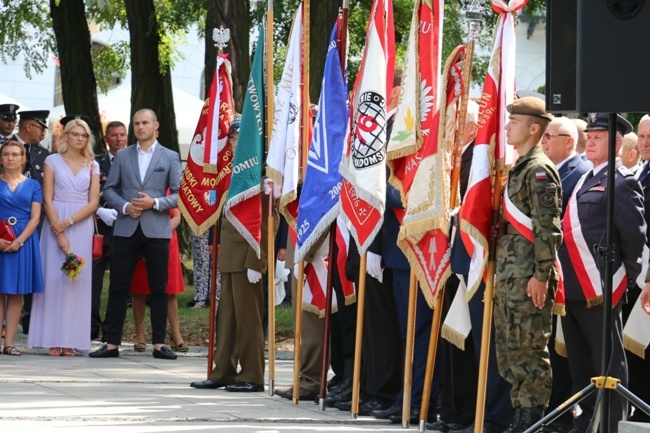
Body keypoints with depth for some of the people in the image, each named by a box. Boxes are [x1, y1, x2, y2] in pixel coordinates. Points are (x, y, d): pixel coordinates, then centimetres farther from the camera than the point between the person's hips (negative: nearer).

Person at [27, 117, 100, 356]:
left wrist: (69, 222, -12)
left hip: (81, 226, 2)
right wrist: (59, 235, -12)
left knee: (77, 280, -2)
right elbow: (47, 199, -2)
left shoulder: (92, 166, 10)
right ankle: (54, 341, -4)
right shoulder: (53, 161, 4)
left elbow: (93, 203, 3)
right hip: (56, 224, -2)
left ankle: (71, 340, -1)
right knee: (54, 277, -5)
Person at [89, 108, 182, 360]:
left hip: (157, 230, -1)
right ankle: (112, 343, 2)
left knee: (158, 289, 1)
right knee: (118, 287, 0)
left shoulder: (170, 158, 7)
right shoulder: (122, 157, 12)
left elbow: (179, 194, 2)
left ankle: (159, 344, 6)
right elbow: (109, 189, 9)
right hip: (126, 229, 1)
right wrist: (124, 206, -9)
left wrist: (155, 203, -13)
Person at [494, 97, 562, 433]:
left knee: (529, 349, -5)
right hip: (508, 273, 10)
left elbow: (548, 228, -17)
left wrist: (541, 275, -20)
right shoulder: (517, 168, 17)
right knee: (509, 348, 12)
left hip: (529, 276, -10)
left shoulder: (539, 170, -12)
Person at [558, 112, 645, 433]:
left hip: (600, 288, -9)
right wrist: (563, 279, 14)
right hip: (573, 287, 9)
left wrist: (627, 273, -4)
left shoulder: (622, 182, -7)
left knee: (608, 364, -3)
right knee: (579, 364, 15)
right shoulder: (584, 180, 19)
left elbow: (634, 233, -12)